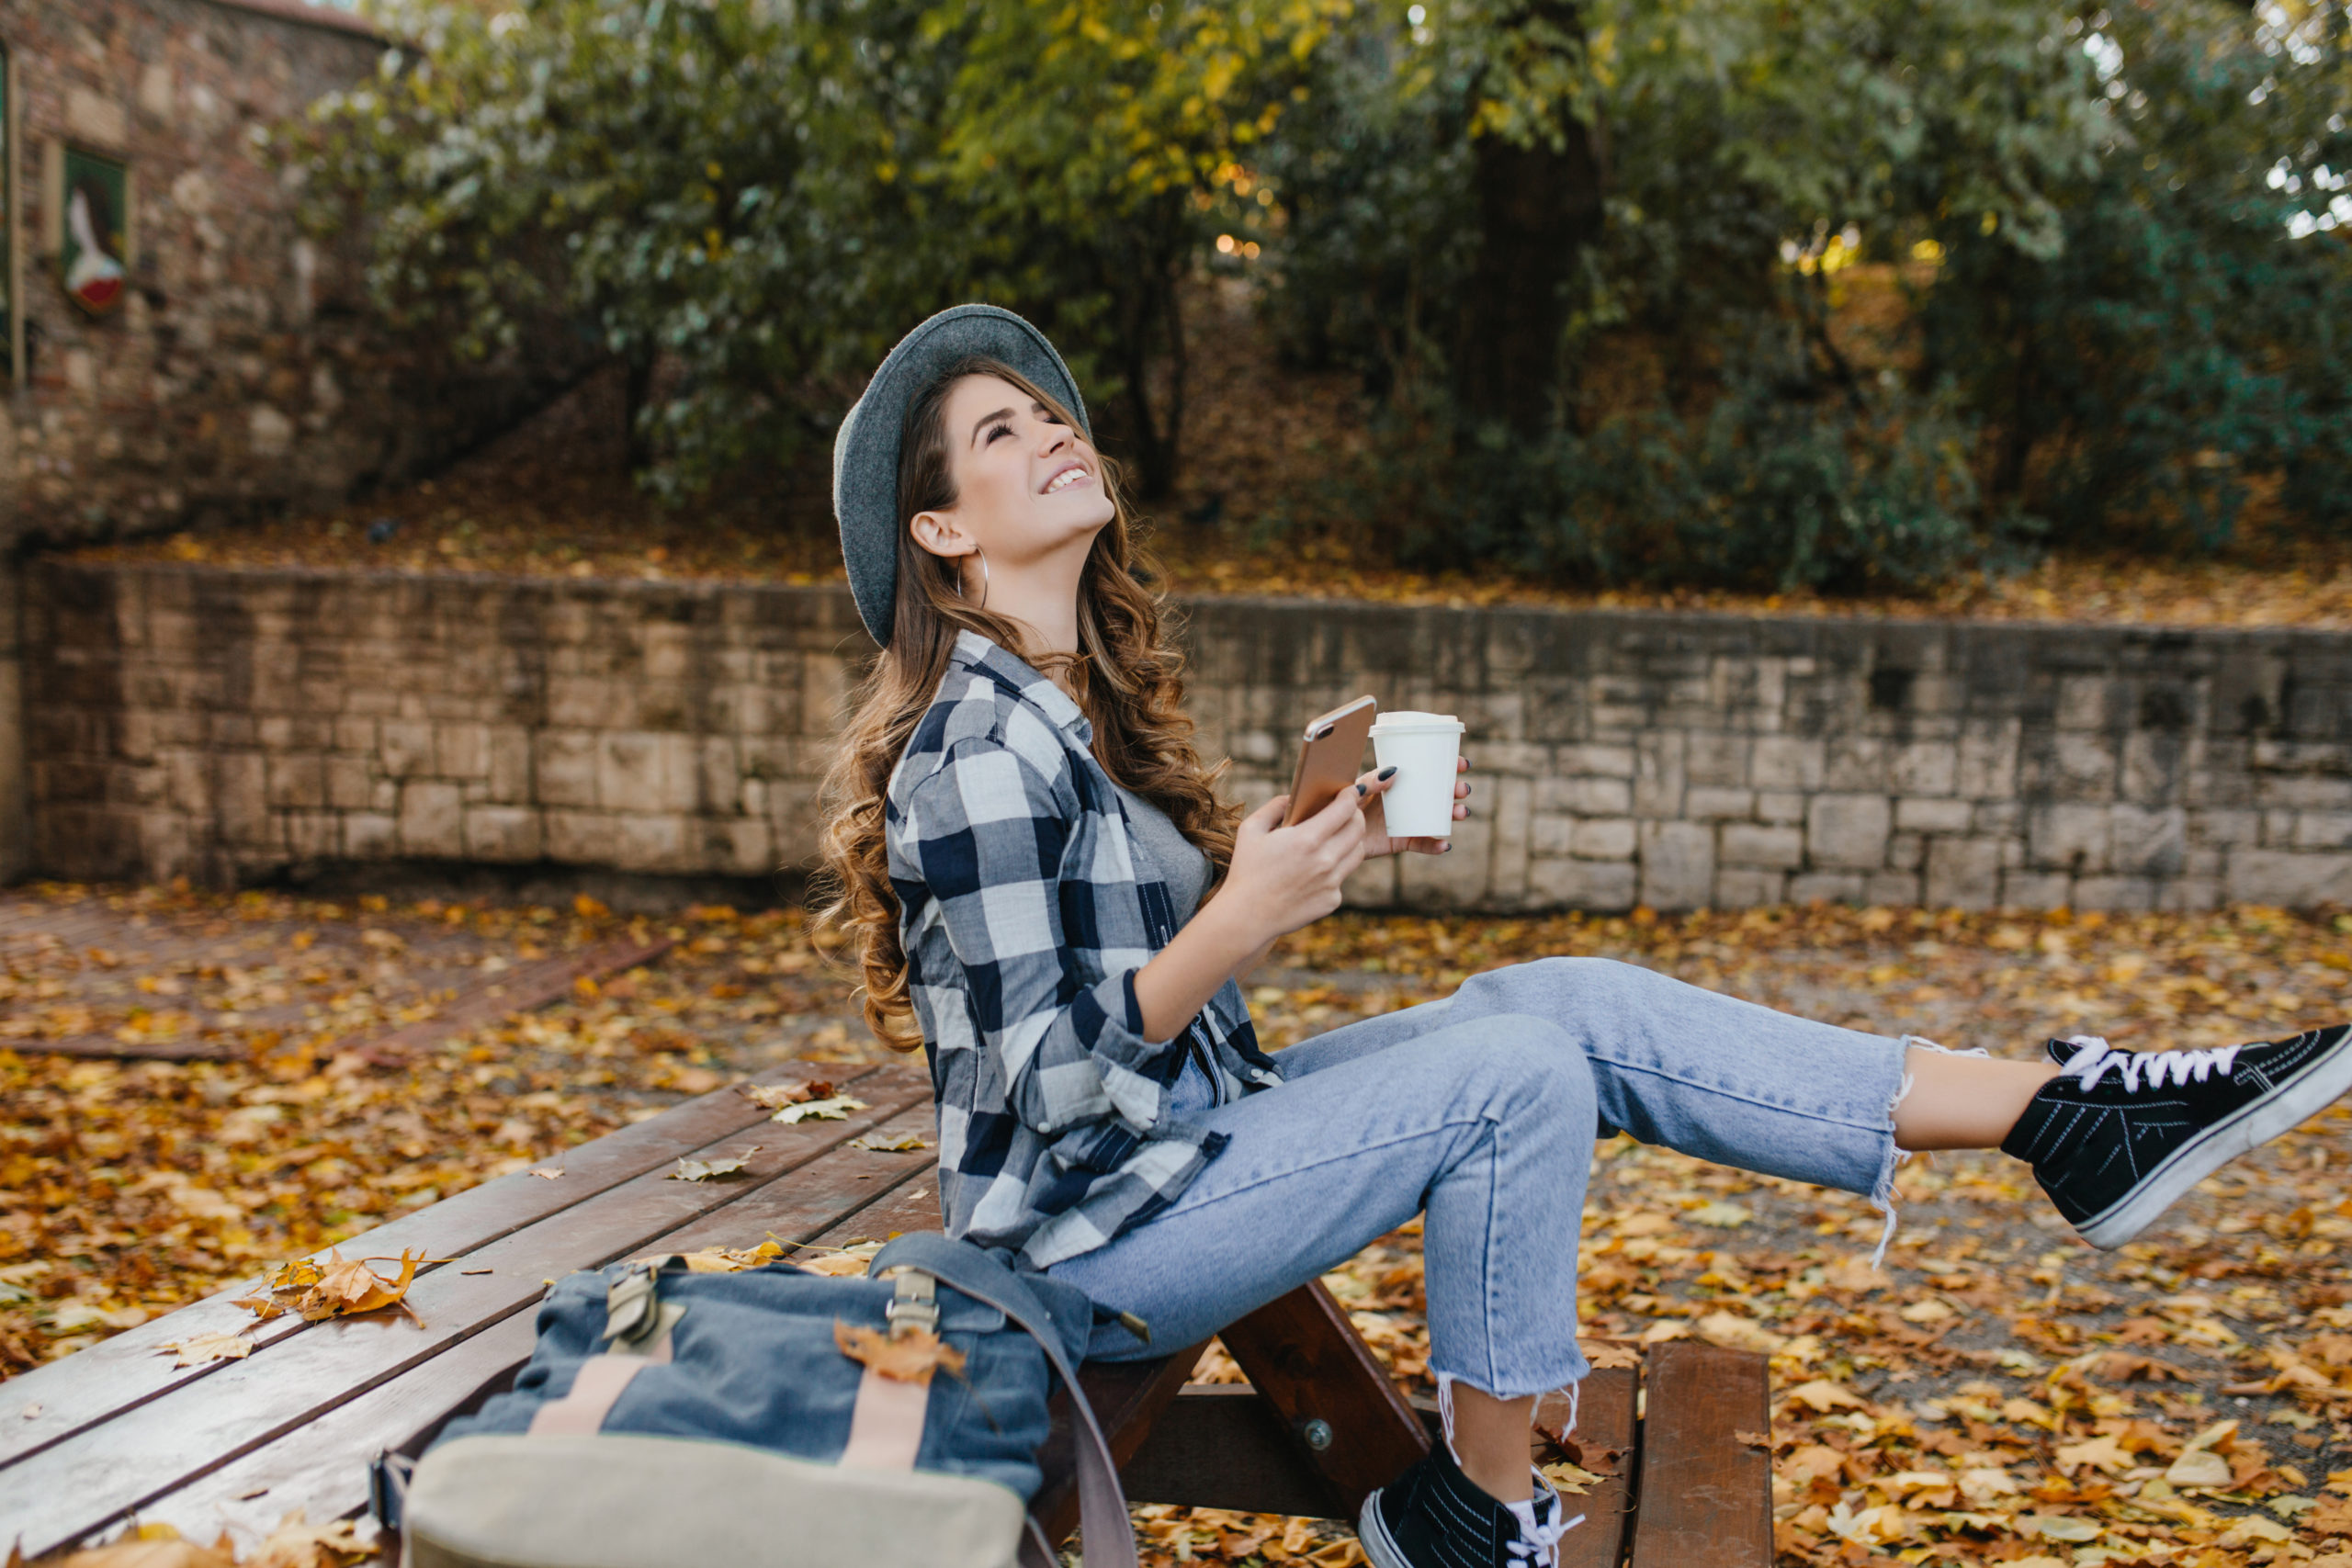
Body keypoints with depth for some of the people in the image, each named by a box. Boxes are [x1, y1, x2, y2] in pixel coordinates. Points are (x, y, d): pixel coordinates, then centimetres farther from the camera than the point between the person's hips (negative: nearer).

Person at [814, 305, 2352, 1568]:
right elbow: (1043, 1078, -21)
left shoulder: (1080, 706, 10)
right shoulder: (981, 755, -20)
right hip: (1087, 1236, -9)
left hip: (1184, 1131, 9)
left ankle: (2075, 1115, -2)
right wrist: (1242, 919, -29)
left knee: (1573, 1002, -4)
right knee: (1518, 1075, -20)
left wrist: (1325, 841, 5)